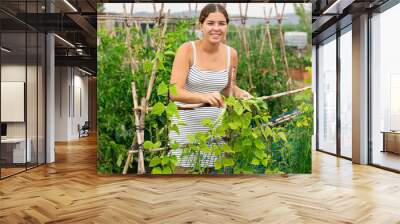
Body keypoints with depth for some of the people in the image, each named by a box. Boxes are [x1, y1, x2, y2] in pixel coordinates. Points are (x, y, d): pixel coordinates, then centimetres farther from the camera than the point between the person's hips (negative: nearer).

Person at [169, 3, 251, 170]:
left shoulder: (231, 54, -1)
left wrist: (239, 93, -5)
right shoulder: (187, 50, -13)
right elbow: (174, 92, -22)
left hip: (215, 125, 4)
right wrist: (204, 97, -38)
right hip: (186, 125, -3)